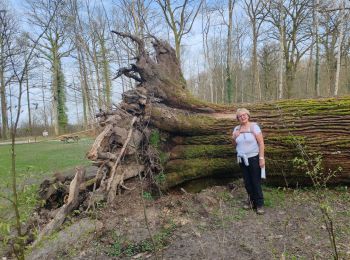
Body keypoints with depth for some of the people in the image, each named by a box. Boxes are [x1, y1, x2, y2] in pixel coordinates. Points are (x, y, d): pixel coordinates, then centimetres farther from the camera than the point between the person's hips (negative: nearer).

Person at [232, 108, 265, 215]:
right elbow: (234, 144, 14)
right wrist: (234, 138, -7)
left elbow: (261, 143, -12)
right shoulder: (236, 128, 6)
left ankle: (259, 204, 12)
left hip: (254, 158, -5)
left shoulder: (254, 126, -9)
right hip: (242, 159, 5)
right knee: (247, 182, 12)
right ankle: (252, 200, 28)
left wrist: (261, 158, -18)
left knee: (256, 182, -1)